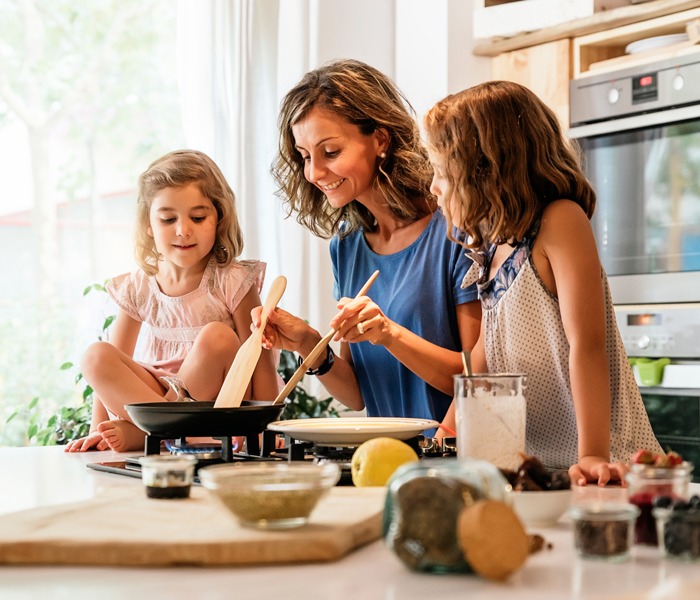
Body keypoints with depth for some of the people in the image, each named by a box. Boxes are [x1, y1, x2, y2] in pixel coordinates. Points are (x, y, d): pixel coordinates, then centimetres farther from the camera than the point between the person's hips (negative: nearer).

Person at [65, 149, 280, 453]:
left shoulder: (232, 282, -9)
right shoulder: (137, 288, 1)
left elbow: (260, 359, -12)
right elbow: (110, 370, 6)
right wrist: (98, 432, -1)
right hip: (156, 393, 3)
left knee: (217, 337, -30)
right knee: (95, 356, -18)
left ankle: (138, 432, -20)